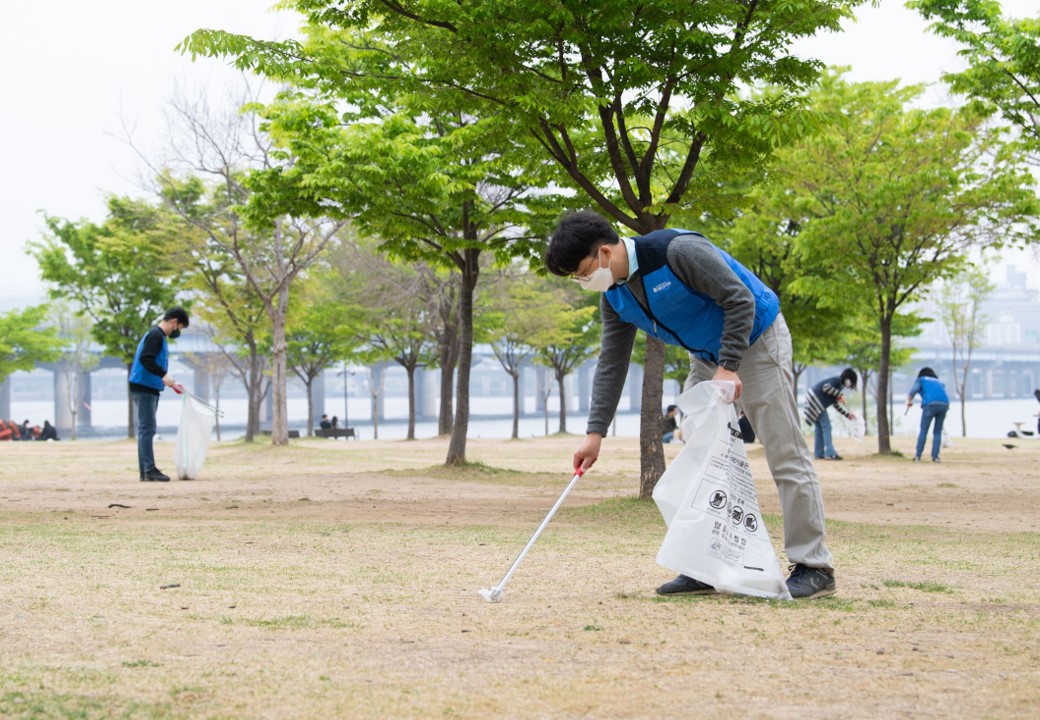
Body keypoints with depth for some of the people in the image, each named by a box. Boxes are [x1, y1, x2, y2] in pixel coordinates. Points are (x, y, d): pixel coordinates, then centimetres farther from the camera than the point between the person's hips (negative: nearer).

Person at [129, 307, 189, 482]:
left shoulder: (158, 336, 19)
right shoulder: (155, 335, -12)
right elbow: (145, 359, -24)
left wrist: (168, 381, 18)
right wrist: (164, 375, -28)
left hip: (149, 389, 10)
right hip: (144, 388, -10)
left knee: (146, 430, 10)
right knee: (147, 429, -10)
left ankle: (145, 471, 12)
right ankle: (149, 470, -12)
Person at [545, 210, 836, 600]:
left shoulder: (677, 251, -29)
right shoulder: (616, 296, -4)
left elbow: (740, 300, -26)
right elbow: (611, 365, 0)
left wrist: (728, 367, -29)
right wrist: (595, 433, -6)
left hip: (755, 341, -8)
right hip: (706, 355, 9)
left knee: (785, 455, -8)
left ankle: (814, 567, -6)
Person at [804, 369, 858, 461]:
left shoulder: (840, 385, 20)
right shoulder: (837, 381, -8)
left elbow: (836, 404, 25)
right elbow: (826, 387, -27)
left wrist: (848, 415, 25)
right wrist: (839, 395, -20)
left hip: (814, 402, 10)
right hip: (816, 401, -10)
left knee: (820, 428, 12)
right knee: (826, 427, -11)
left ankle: (819, 454, 13)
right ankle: (830, 453, -16)